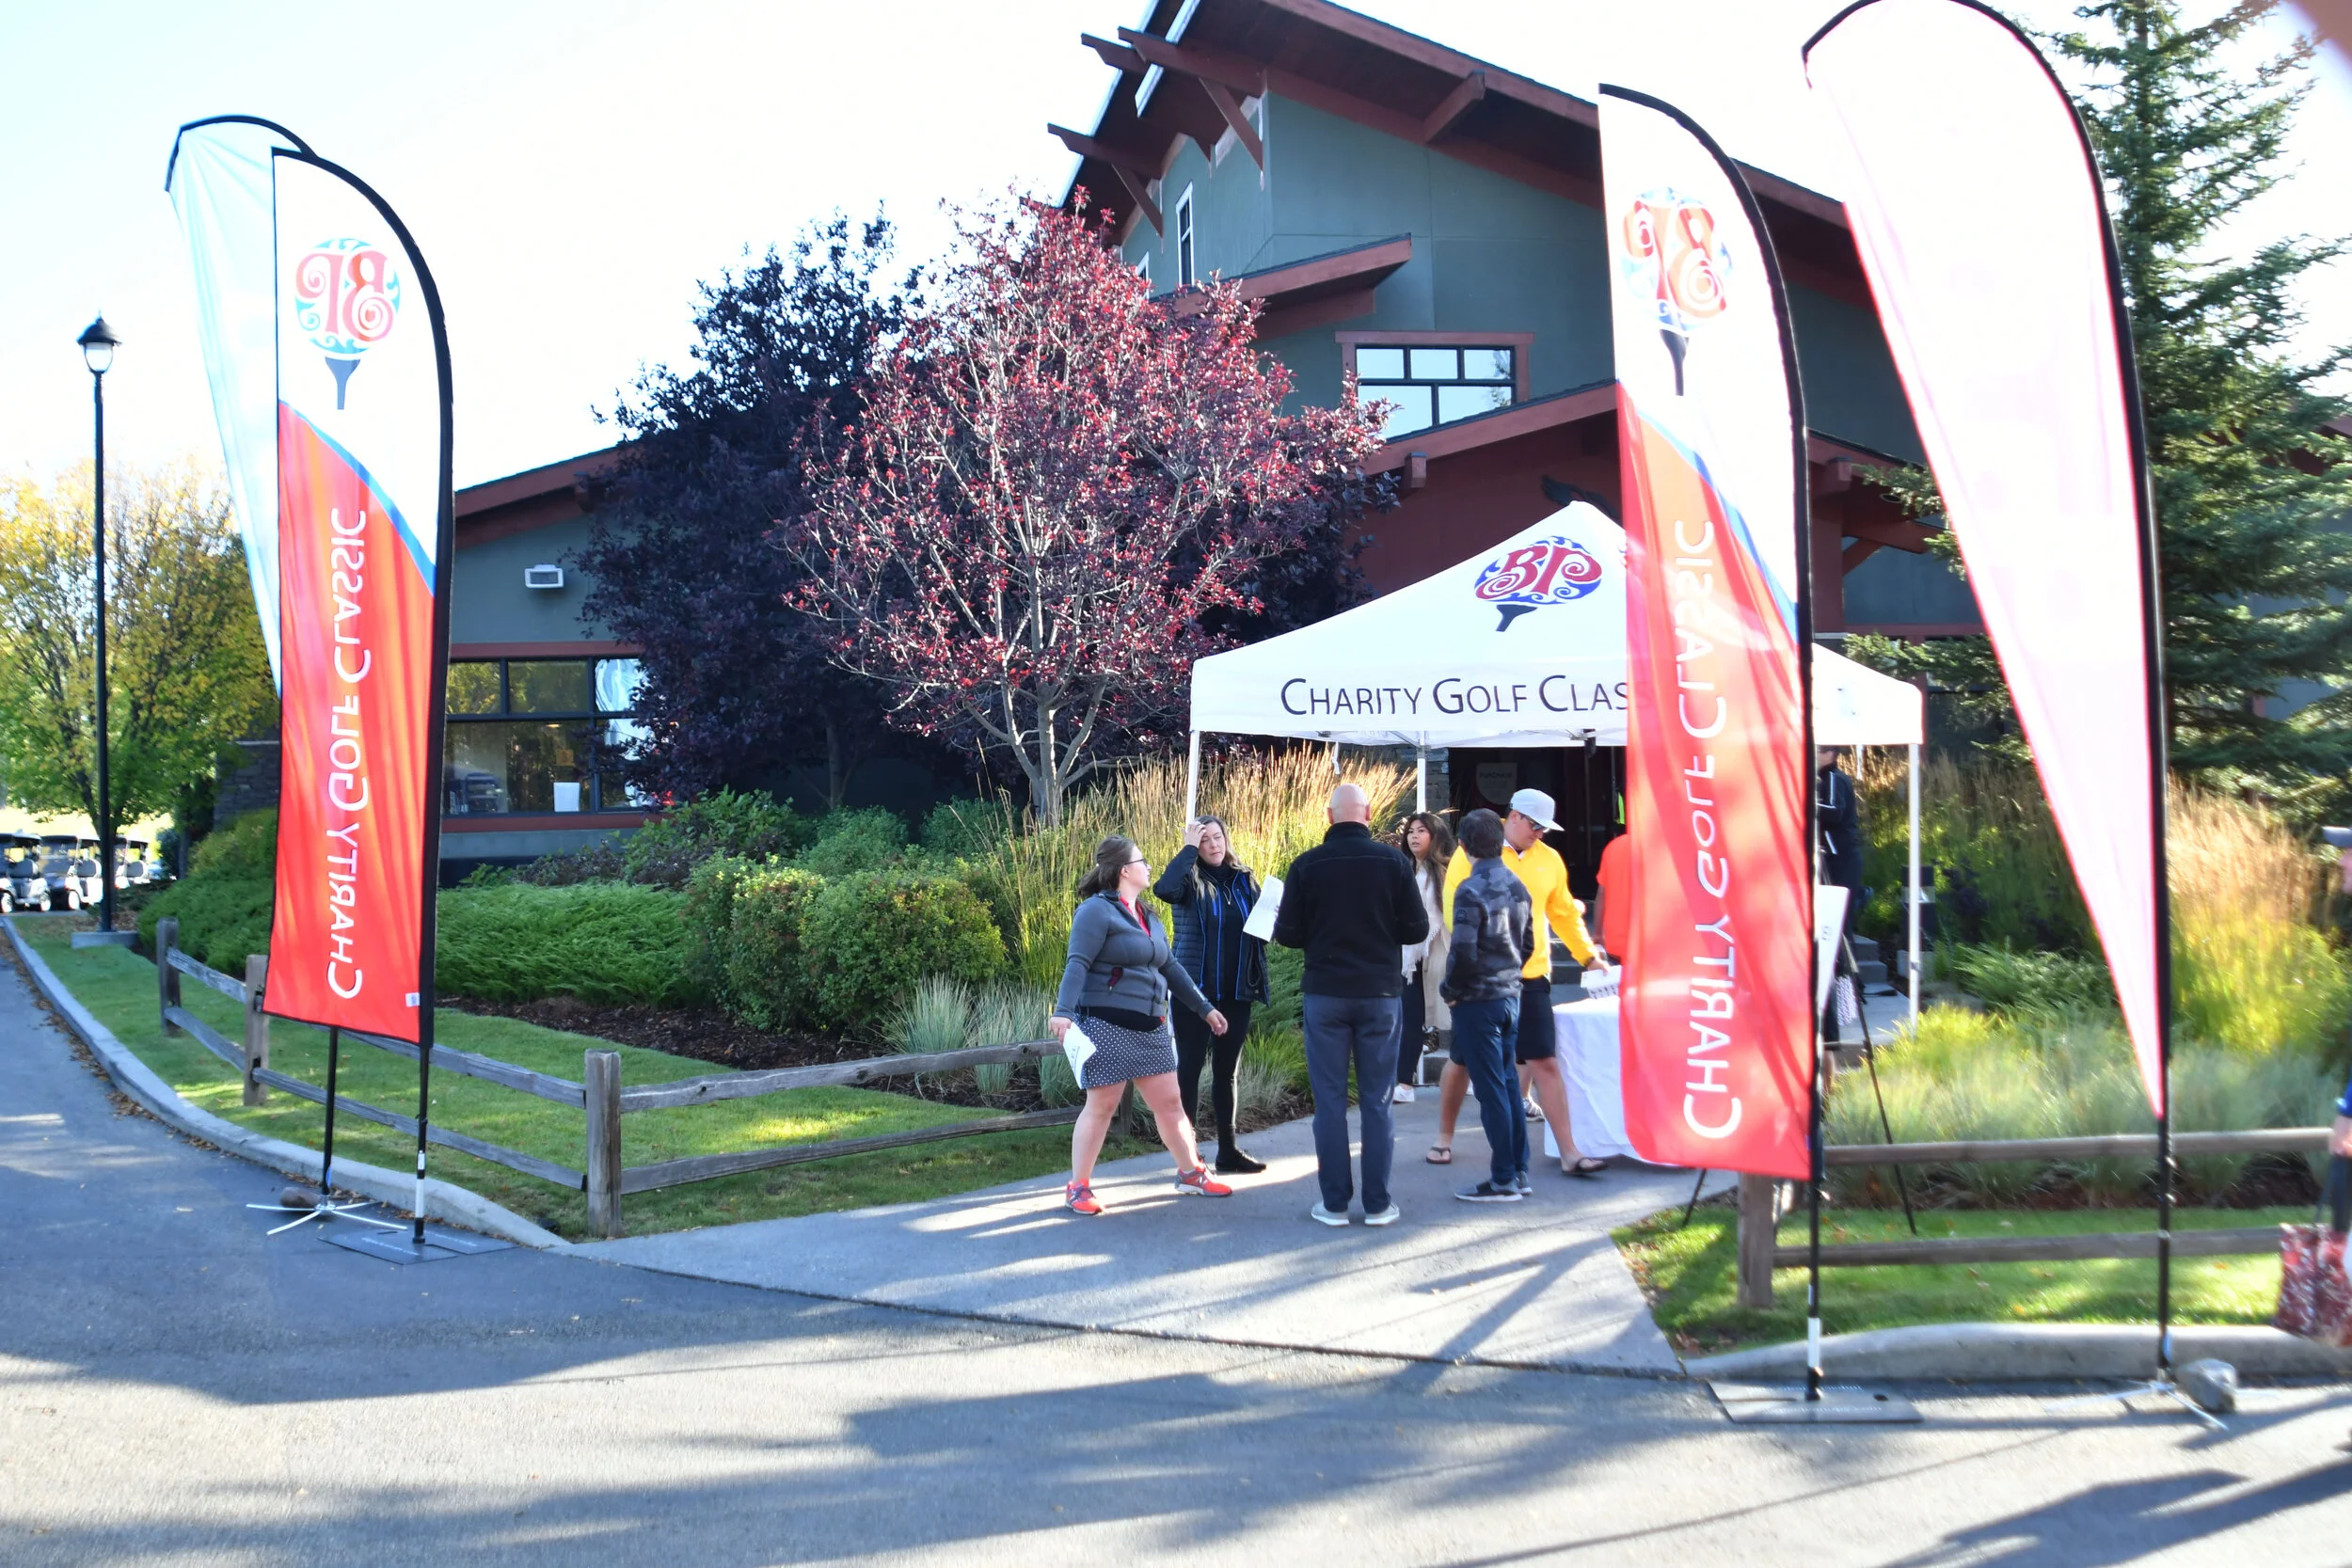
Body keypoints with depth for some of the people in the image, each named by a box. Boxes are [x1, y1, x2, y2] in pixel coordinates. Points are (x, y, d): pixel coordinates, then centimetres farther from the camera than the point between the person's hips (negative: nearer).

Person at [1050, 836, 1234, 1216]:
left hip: (1150, 1027, 8)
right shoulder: (1097, 911, -9)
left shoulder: (1147, 916, 18)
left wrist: (1204, 1007, 24)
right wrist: (1063, 1011, -30)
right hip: (1107, 1026, -7)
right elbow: (1077, 964, -18)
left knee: (1168, 1101, 10)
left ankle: (1191, 1173, 23)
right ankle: (1078, 1187, 6)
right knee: (1101, 1106, -3)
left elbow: (1170, 966, 24)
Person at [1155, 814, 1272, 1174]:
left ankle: (1228, 1151, 20)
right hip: (1195, 989, -5)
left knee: (1227, 1071, 13)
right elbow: (1164, 888, -29)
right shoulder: (1190, 878, -6)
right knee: (1190, 1067, -1)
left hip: (1236, 993, 5)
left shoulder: (1244, 880, 9)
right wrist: (1189, 848, -22)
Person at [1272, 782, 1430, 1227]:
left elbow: (1286, 934, -3)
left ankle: (1334, 1203, 7)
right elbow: (1416, 929, -2)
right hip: (1380, 992, 1)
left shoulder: (1307, 865, -6)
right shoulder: (1393, 860, -5)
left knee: (1329, 1099, 6)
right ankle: (1377, 1203, 9)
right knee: (1377, 1101, 7)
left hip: (1325, 993, 0)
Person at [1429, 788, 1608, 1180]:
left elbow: (1564, 913, 19)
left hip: (1531, 977, 3)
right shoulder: (1473, 854, -5)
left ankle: (1570, 1154, 1)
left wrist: (1586, 953, 12)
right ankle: (1445, 1137, 28)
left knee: (1545, 1063, -1)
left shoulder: (1549, 860, 8)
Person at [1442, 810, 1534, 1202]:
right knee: (1508, 1082, 14)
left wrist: (1448, 989, -6)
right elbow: (1527, 944, 13)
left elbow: (1463, 953, -21)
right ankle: (1518, 1169, 19)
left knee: (1491, 1089, -3)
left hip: (1478, 1001, -7)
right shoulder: (1517, 886, 6)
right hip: (1511, 994, 7)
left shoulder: (1471, 890, -17)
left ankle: (1503, 1180, 2)